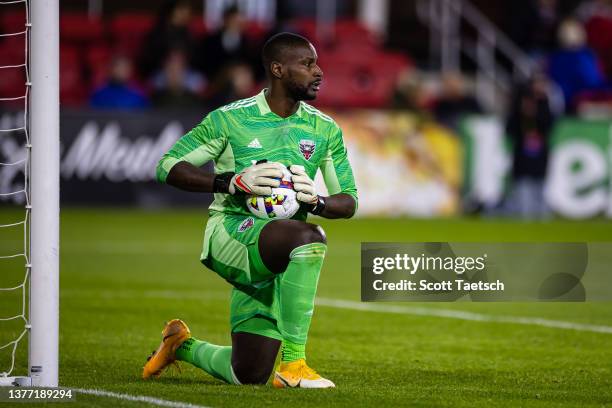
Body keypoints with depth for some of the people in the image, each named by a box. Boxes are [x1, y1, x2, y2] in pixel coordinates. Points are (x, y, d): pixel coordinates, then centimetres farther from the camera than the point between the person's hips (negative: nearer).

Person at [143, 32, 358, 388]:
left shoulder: (325, 130, 10)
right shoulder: (230, 119, -2)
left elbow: (349, 202, 14)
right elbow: (168, 167, -2)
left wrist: (316, 201, -11)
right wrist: (232, 182, -17)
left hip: (280, 259, 5)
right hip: (231, 232, -5)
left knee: (248, 376, 4)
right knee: (309, 237, -37)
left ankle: (182, 345, 36)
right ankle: (293, 363, -33)